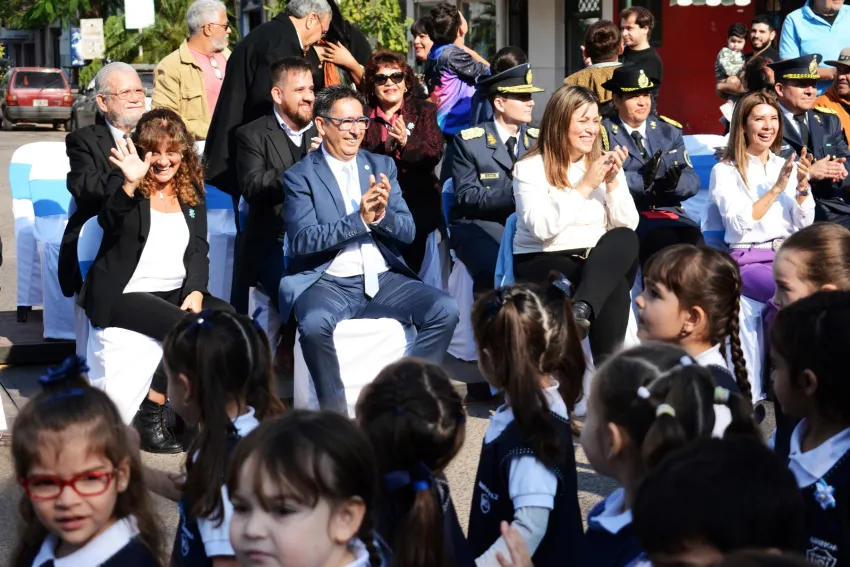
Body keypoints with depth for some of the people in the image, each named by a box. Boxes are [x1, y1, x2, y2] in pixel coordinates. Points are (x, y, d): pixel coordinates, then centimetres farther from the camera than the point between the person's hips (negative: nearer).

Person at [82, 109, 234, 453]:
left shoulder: (192, 192, 13)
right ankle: (151, 416, -15)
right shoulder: (129, 191, -2)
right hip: (123, 295, -5)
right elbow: (109, 222, -23)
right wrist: (130, 183, -41)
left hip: (178, 292, 6)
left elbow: (199, 248, 8)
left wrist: (196, 290, -11)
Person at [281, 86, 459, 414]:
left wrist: (382, 215, -14)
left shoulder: (382, 166, 14)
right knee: (314, 324, -36)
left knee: (445, 310, -19)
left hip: (383, 278, 4)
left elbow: (407, 232, 9)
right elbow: (302, 241, -11)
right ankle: (335, 413, -17)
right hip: (328, 283, -4)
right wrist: (359, 219, -20)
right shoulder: (300, 176, 2)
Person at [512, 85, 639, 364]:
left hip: (601, 263, 4)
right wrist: (585, 186, -18)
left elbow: (627, 226, 3)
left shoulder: (604, 164, 10)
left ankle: (581, 310, -50)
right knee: (616, 289, -36)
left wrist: (612, 182, -12)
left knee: (624, 239, -34)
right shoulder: (530, 168, -3)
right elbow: (542, 228, -19)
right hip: (542, 263, -4)